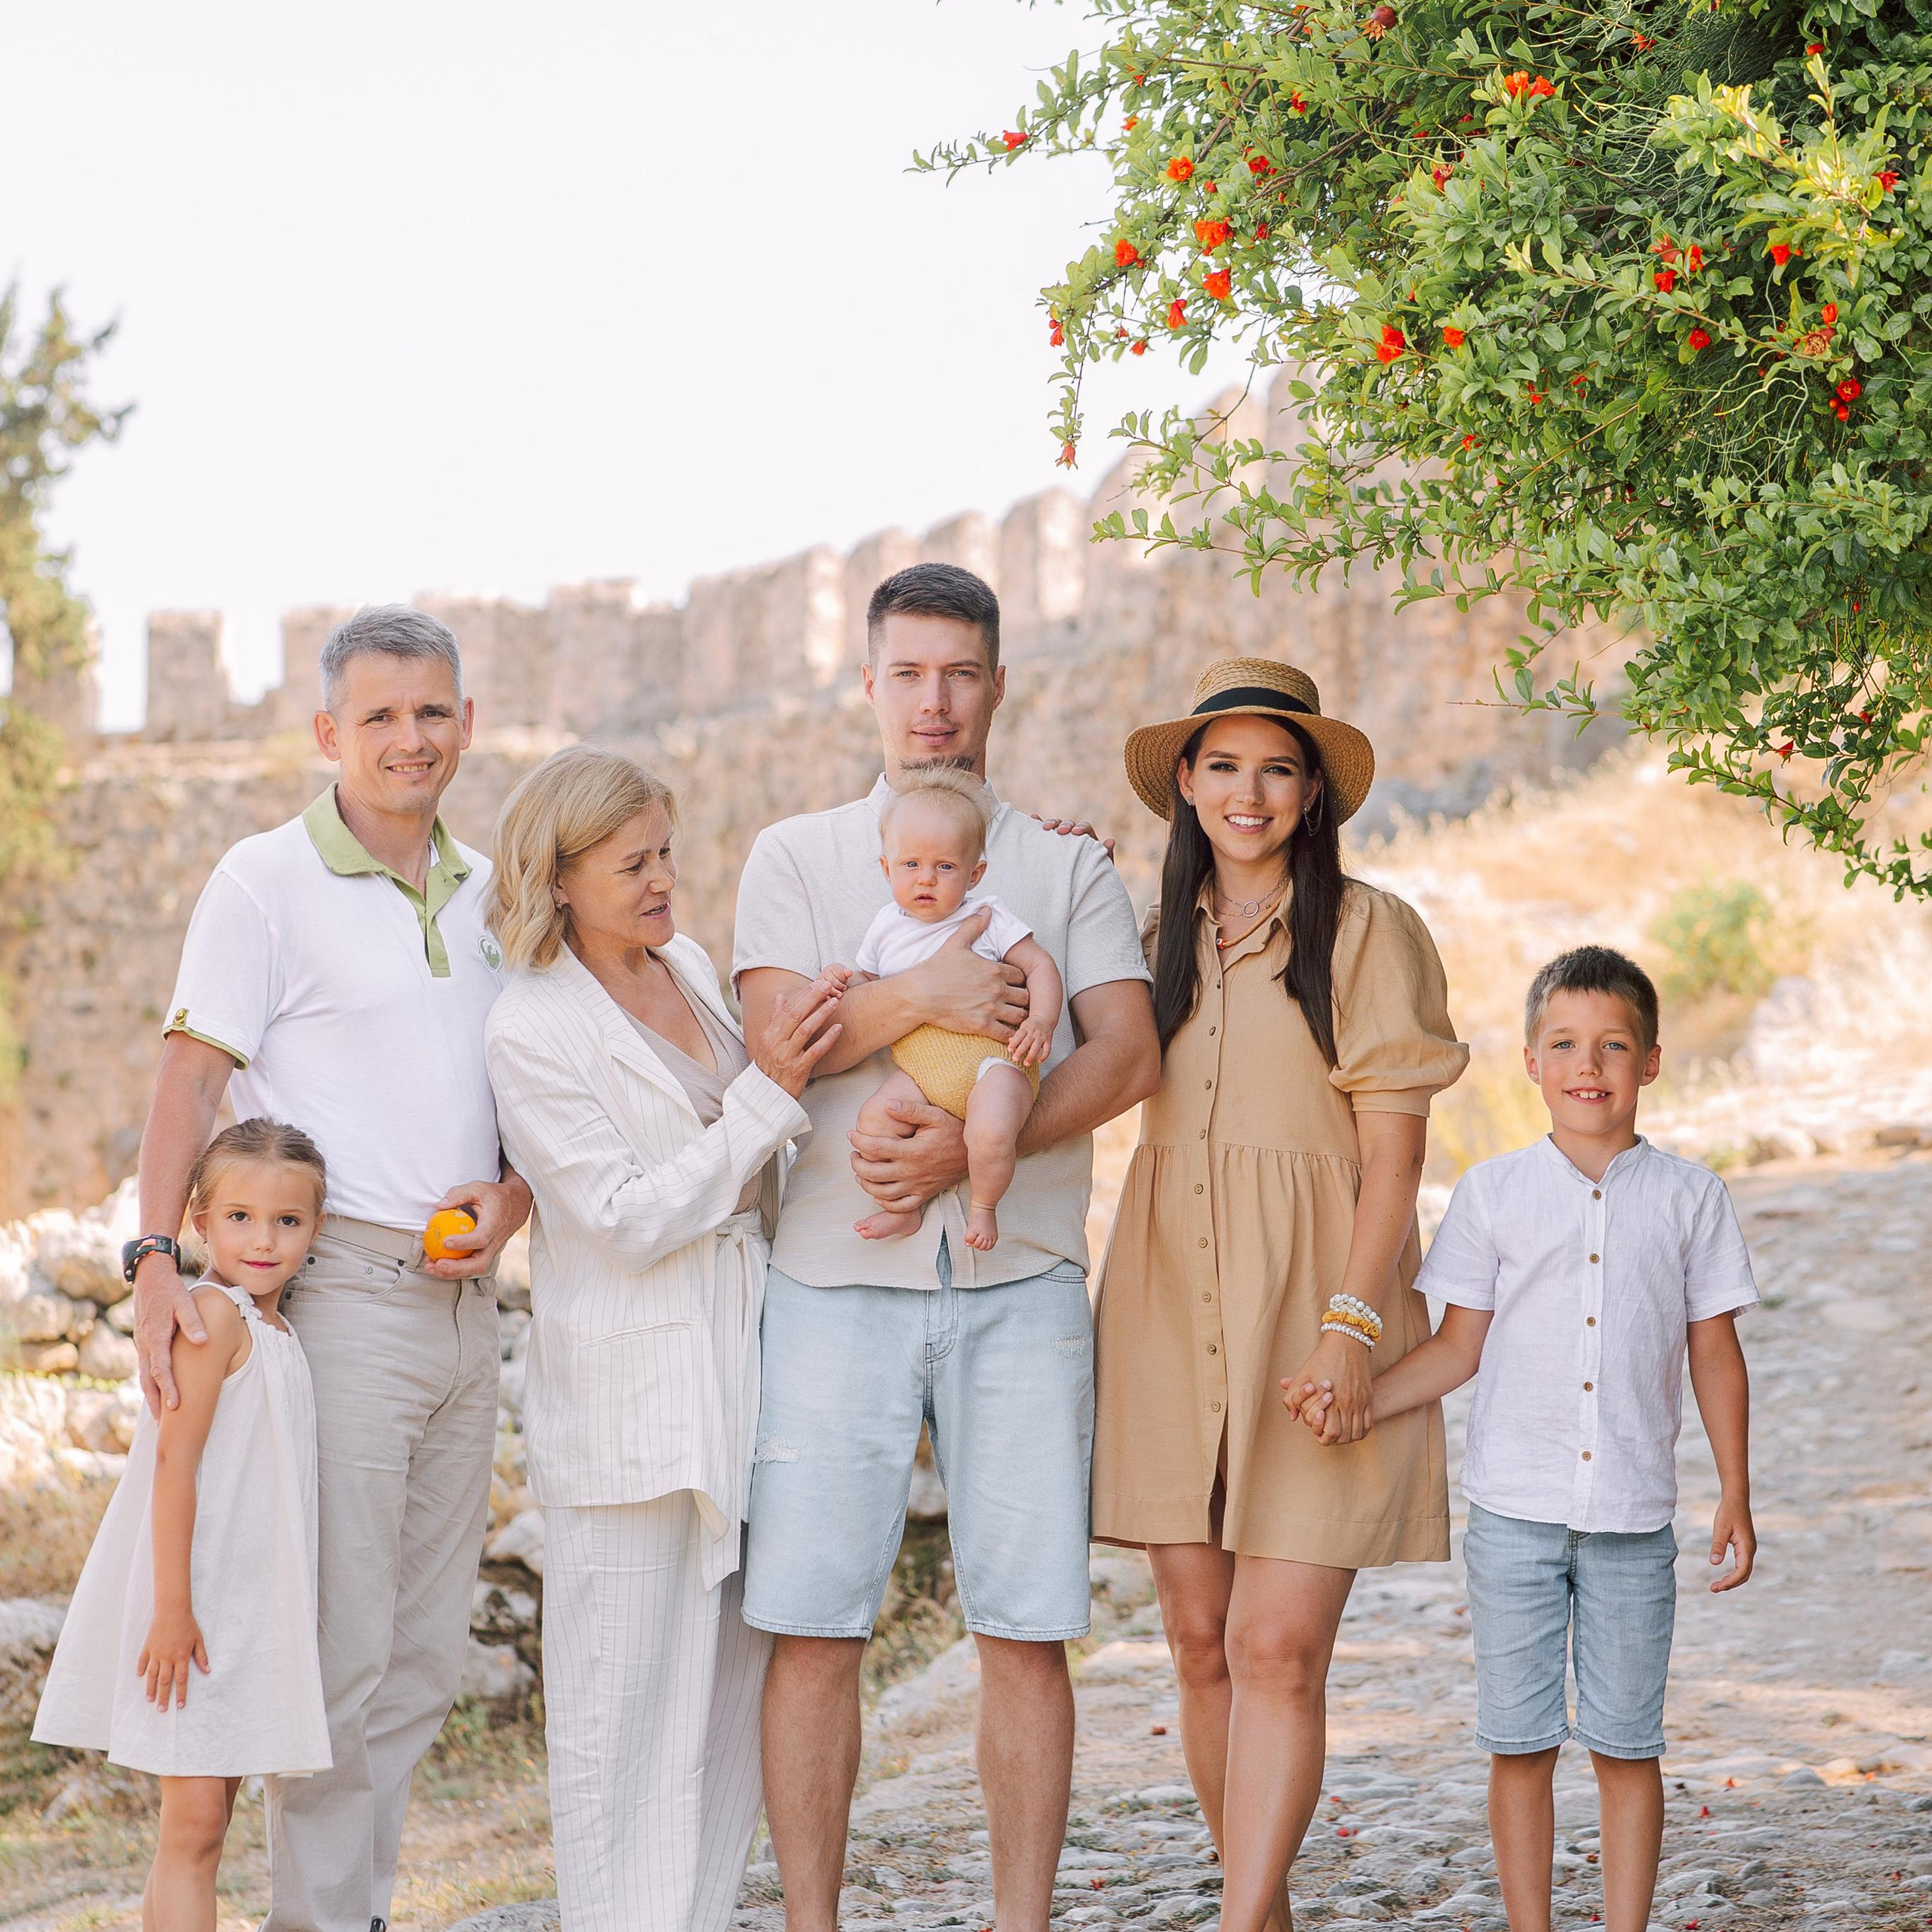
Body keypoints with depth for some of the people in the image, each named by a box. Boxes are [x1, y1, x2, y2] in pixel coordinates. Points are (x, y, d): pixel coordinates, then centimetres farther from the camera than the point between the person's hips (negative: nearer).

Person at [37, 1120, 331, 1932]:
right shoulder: (215, 1313, -14)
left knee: (206, 1825, 11)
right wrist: (173, 1609, -23)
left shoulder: (271, 1330, 13)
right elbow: (174, 1462, -19)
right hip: (191, 1606, -9)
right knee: (192, 1826, -11)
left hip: (248, 1612, 9)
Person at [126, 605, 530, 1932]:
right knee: (340, 1648, -7)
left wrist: (512, 1197, 1)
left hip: (466, 1299, 6)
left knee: (428, 1649, 10)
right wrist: (158, 1256, -20)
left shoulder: (488, 893, 14)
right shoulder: (267, 882, -4)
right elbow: (192, 1080, -8)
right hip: (343, 1292, -6)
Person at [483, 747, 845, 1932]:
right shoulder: (531, 1032, -10)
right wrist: (768, 1092, -18)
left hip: (742, 1375, 7)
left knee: (738, 1671, 9)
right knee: (631, 1688, -3)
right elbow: (630, 1219, -16)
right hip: (630, 1401, -7)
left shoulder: (694, 966, 10)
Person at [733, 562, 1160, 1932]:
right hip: (836, 1282, 0)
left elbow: (1129, 1054, -1)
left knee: (1026, 1634, -1)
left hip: (1019, 1286, 0)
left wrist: (971, 1144, -14)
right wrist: (916, 1000, -17)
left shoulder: (1067, 865, 12)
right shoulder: (798, 857, 13)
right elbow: (771, 1037, -2)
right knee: (813, 1627, -3)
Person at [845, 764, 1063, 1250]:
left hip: (991, 1057, -4)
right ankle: (902, 1210, 1)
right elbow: (866, 984, 24)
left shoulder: (986, 919, 4)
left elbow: (1040, 964, 3)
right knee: (873, 1118, -21)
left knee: (991, 1133, -30)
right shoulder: (885, 928, 14)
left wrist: (1041, 1021, -13)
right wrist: (842, 982, 0)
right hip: (919, 1070, 4)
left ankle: (983, 1206, 0)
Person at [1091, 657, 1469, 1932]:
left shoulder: (1368, 933, -1)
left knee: (1278, 1648, -11)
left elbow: (1395, 1149, -5)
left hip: (1308, 1320, -5)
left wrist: (1349, 1325, -15)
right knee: (1202, 1643, 5)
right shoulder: (1163, 941, 13)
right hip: (1171, 1322, 5)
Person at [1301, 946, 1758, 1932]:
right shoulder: (1492, 1193, 4)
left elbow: (1715, 1353, 7)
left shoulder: (1689, 1197, 3)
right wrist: (1354, 1402, -8)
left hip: (1633, 1517, 0)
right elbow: (1459, 1348, 6)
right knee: (1518, 1741, 5)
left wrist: (1735, 1496, 5)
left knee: (1626, 1742, 5)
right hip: (1515, 1510, 0)